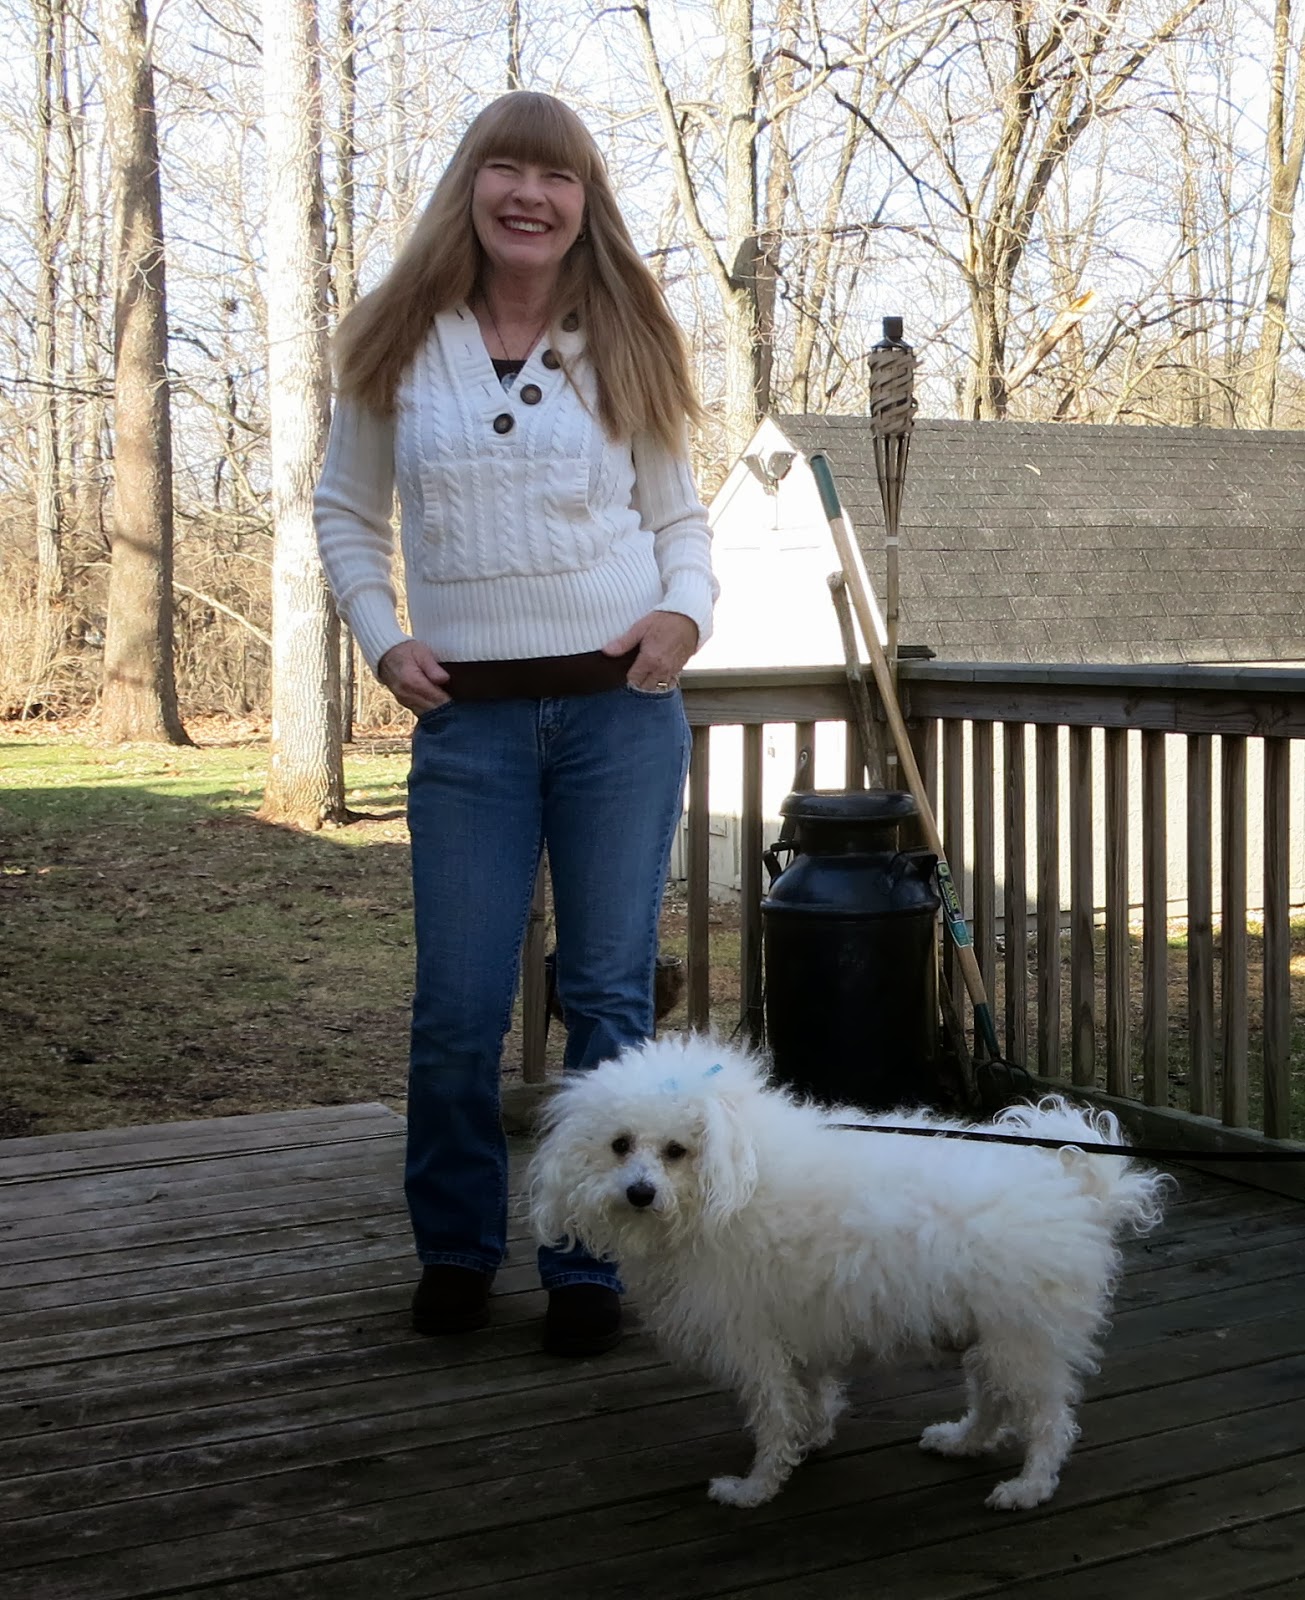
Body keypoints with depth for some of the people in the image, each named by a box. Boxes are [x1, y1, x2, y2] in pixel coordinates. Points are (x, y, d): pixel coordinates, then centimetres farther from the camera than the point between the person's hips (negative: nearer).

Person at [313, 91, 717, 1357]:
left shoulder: (623, 347, 6)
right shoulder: (397, 347, 5)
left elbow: (679, 513, 12)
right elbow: (344, 515, 13)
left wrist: (686, 608, -8)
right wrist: (382, 639, -1)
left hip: (620, 706, 0)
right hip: (467, 717, 0)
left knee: (609, 994, 3)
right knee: (457, 1005, 2)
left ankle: (590, 1265, 16)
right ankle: (455, 1249, 23)